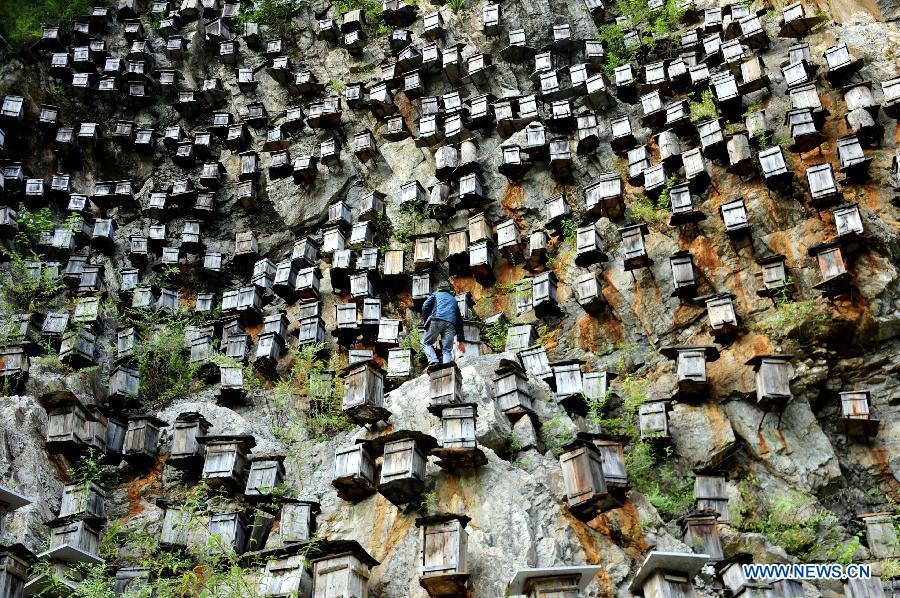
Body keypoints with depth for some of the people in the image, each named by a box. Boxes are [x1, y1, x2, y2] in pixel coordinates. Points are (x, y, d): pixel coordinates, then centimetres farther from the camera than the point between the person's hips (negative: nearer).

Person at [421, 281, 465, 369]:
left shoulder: (435, 295, 25)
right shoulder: (454, 300, 35)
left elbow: (425, 308, 5)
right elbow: (459, 320, 31)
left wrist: (426, 322, 12)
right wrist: (460, 340, 30)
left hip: (437, 320, -3)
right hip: (451, 324, 3)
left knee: (426, 343, 8)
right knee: (447, 350, 1)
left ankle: (433, 361, -16)